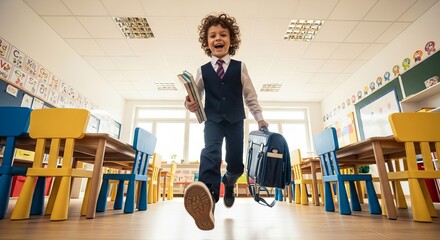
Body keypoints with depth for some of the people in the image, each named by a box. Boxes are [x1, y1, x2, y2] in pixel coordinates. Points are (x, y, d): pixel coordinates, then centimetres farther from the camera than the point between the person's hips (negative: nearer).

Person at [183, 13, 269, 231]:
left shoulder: (240, 68, 5)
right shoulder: (202, 71, 5)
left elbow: (250, 96, 8)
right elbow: (196, 95, 7)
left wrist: (259, 118, 6)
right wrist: (190, 104, -16)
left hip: (235, 121, 1)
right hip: (213, 120, -1)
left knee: (236, 164, 3)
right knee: (210, 151, -29)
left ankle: (228, 182, 39)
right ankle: (208, 198, -49)